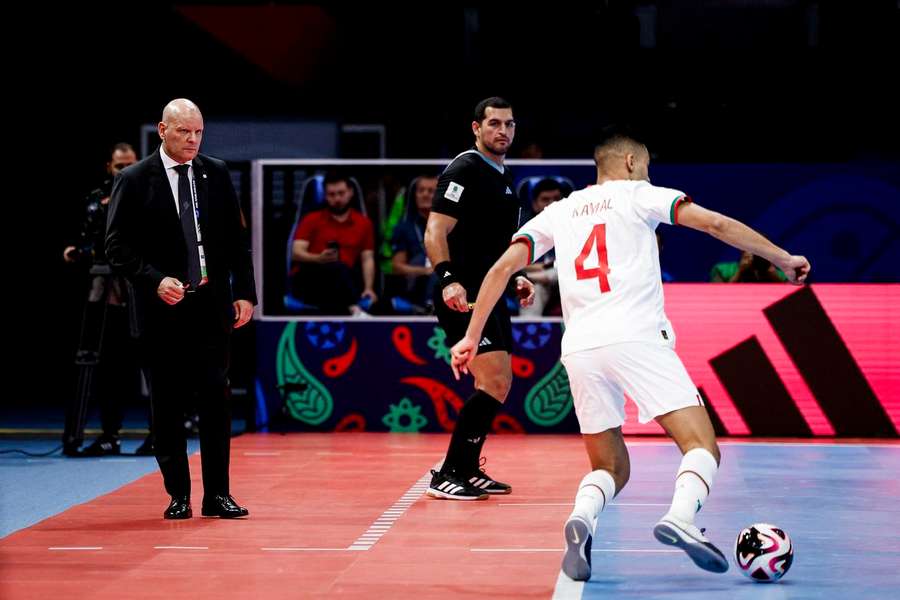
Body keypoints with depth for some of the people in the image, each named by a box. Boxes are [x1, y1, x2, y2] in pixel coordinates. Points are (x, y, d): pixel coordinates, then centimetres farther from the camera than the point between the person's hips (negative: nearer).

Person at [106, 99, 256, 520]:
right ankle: (178, 495, 12)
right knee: (167, 403, 3)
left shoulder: (216, 174, 8)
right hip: (162, 307, -2)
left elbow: (237, 238, 10)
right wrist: (155, 281, -17)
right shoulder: (134, 180, -2)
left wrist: (244, 292, 3)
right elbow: (117, 245, -4)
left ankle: (217, 494, 4)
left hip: (212, 302, 2)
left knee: (216, 397, -1)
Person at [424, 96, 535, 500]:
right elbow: (435, 232, -19)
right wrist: (448, 280, -32)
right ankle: (446, 475, -11)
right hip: (464, 297, -10)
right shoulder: (465, 170, -11)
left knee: (498, 386, 15)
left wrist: (515, 278, 17)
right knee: (494, 384, -16)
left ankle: (467, 470, 25)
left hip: (490, 295, 10)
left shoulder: (501, 177, 18)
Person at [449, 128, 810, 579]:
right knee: (702, 447, -6)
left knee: (612, 469, 15)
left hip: (579, 349, 4)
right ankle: (680, 517, -35)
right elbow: (715, 224, 4)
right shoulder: (638, 195, 13)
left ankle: (581, 519, -16)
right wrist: (781, 258, 11)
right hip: (636, 336, -4)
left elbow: (502, 267, 15)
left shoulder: (559, 211, 23)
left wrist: (472, 337, 17)